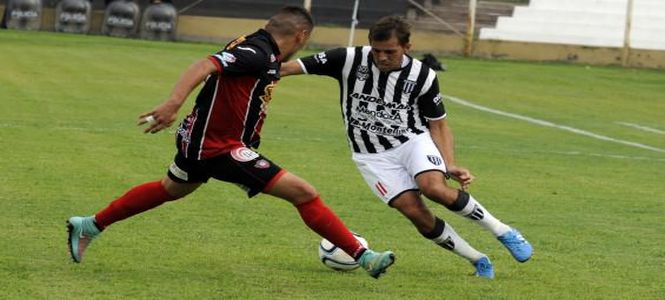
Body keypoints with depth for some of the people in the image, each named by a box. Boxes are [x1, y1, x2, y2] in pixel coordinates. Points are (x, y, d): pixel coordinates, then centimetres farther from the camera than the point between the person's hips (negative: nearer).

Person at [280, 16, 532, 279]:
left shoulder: (423, 76, -10)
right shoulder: (349, 60, -12)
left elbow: (439, 124, 0)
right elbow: (286, 69, -12)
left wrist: (450, 165, -14)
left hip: (414, 141, -1)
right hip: (372, 156, 1)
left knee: (435, 188, -30)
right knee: (414, 211, -17)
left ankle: (503, 232, -12)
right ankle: (478, 261, 0)